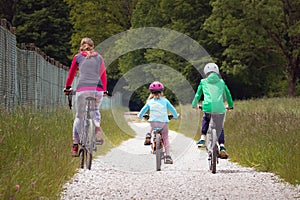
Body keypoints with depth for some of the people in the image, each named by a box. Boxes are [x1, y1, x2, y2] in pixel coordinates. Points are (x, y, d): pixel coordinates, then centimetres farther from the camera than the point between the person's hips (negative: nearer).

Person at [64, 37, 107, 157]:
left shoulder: (78, 57, 17)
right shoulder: (99, 58, 21)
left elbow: (71, 74, 27)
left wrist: (67, 87, 42)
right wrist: (104, 90, 44)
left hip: (83, 89, -2)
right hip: (98, 90, 2)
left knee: (79, 116, 9)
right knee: (95, 110, 28)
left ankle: (75, 145, 6)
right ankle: (97, 127, 0)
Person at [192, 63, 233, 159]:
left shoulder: (203, 82, 17)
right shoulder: (221, 82, 20)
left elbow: (197, 95, 27)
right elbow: (228, 95, 32)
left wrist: (194, 105, 46)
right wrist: (230, 105, 50)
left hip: (208, 107, 0)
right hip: (220, 108, 0)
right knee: (219, 129, 18)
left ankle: (203, 138, 15)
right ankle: (222, 146, -1)